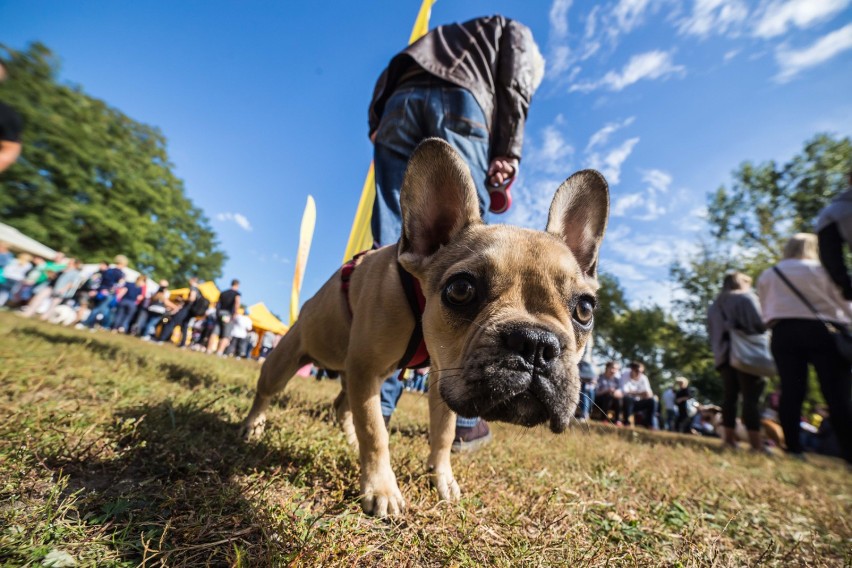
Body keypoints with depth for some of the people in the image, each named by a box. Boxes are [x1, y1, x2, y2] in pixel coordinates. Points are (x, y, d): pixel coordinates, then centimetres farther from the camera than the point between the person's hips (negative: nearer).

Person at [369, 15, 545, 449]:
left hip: (400, 104, 5)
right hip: (462, 104, -4)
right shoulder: (515, 32, 32)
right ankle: (462, 420, -11)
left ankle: (374, 404, -11)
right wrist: (508, 152, -2)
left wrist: (379, 126, 14)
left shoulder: (446, 35, 44)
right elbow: (515, 85, 7)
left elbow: (386, 79, 26)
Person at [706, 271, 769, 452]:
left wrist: (718, 352, 17)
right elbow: (759, 324, -6)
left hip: (723, 354, 5)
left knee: (729, 396, 4)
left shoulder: (714, 305, 21)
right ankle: (756, 443, -11)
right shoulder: (747, 298, 4)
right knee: (751, 397, -8)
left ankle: (729, 439, 3)